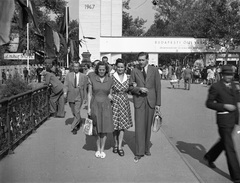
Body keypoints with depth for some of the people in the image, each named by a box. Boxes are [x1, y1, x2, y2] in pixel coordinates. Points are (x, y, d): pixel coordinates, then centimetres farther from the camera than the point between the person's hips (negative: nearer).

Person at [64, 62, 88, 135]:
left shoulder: (84, 76, 1)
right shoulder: (68, 75, 4)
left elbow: (85, 87, 4)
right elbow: (66, 85, 0)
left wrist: (85, 98, 5)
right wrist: (65, 92, -16)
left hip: (79, 97, -2)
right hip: (70, 97, 3)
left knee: (77, 112, -13)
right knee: (74, 113, 15)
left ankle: (74, 127, -3)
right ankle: (79, 121, 41)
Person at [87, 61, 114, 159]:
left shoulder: (110, 80, 1)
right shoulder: (92, 79, -2)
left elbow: (109, 94, 9)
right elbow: (89, 94, 0)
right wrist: (88, 107, -4)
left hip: (105, 106, 1)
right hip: (95, 105, -1)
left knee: (104, 128, 3)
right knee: (97, 129, 4)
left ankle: (102, 150, 17)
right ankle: (98, 149, 21)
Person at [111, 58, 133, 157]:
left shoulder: (128, 78, 5)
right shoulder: (112, 77, -5)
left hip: (124, 103, 3)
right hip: (114, 102, -2)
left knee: (123, 124, 2)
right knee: (114, 124, 5)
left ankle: (120, 146, 10)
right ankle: (115, 144, 25)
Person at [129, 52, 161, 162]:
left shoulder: (154, 70, 3)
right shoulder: (134, 71, 4)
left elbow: (158, 87, 3)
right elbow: (130, 87, 7)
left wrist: (158, 103, -1)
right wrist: (139, 89, -14)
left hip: (150, 101, 1)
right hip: (139, 101, -1)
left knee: (148, 126, 8)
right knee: (139, 126, -5)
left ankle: (146, 148, 24)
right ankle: (139, 152, 1)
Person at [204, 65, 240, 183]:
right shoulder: (216, 87, -10)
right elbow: (209, 103, -9)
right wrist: (224, 106, -17)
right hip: (223, 119, -7)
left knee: (224, 141, 21)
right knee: (229, 147, -1)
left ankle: (209, 157, 44)